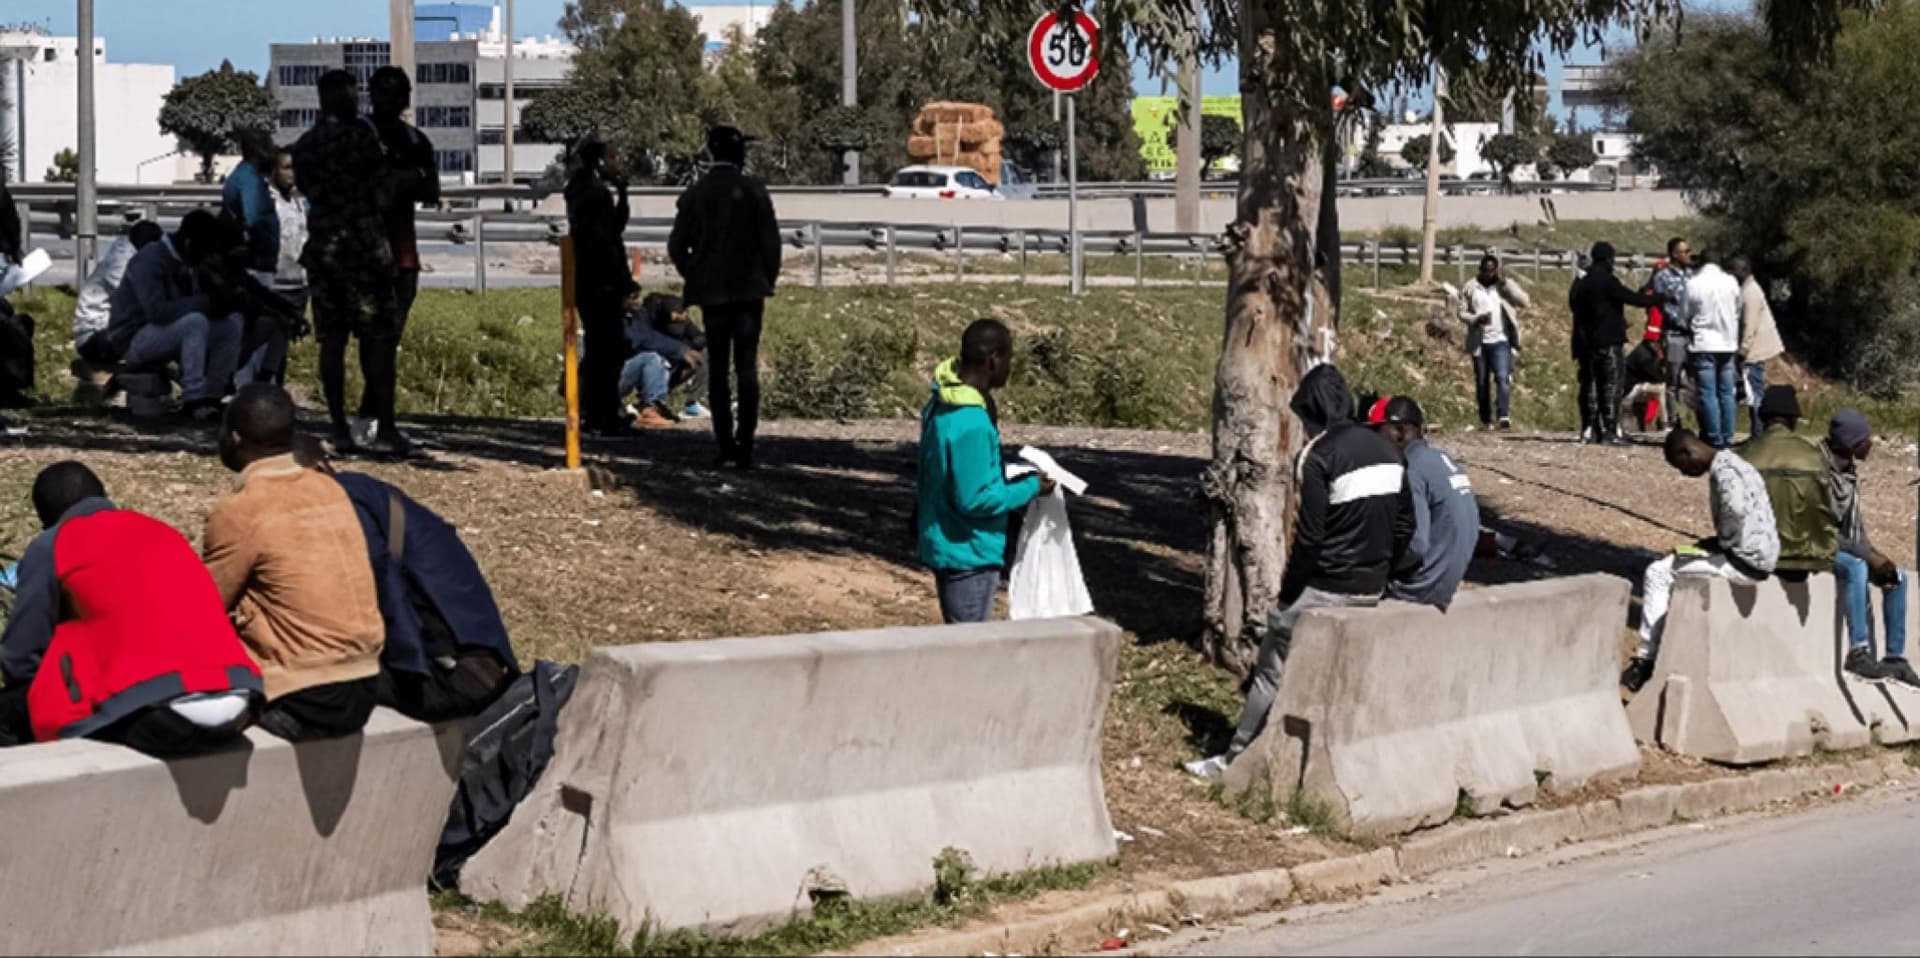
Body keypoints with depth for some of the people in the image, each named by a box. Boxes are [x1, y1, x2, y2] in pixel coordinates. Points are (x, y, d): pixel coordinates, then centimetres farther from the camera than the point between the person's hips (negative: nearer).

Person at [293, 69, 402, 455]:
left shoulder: (304, 145, 11)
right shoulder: (359, 134, -8)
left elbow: (308, 192, 14)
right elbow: (383, 194, -6)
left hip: (321, 249, 6)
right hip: (363, 246, -6)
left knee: (331, 339, 6)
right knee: (380, 338, -2)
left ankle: (340, 428, 5)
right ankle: (384, 428, -6)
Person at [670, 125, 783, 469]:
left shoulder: (695, 194, 2)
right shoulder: (752, 190, -5)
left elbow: (677, 245, 2)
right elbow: (771, 240, -6)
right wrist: (768, 279, 6)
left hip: (711, 292, 2)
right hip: (748, 289, -2)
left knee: (718, 367, 7)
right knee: (747, 367, -2)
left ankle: (725, 445, 3)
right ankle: (745, 445, -9)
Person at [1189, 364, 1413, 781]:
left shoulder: (1319, 457, -14)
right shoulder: (1386, 450, 9)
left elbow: (1309, 535, -16)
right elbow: (1404, 526, 12)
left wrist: (1289, 589, -6)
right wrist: (1380, 575, 17)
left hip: (1326, 589, -7)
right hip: (1370, 591, 7)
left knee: (1272, 673, 3)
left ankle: (1236, 759, 8)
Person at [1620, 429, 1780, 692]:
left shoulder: (1724, 470, -16)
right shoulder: (1726, 465, 16)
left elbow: (1736, 509, -33)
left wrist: (1723, 541, -16)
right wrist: (1719, 541, 10)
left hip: (1746, 561, -10)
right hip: (1756, 555, 10)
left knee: (1658, 574, -6)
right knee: (1672, 567, 24)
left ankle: (1646, 658, -3)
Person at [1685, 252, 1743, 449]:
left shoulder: (1693, 284, -8)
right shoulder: (1730, 282, 0)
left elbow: (1687, 315, 2)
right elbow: (1737, 312, 9)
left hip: (1703, 345, -3)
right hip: (1728, 344, 3)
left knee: (1708, 394, -2)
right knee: (1726, 393, 7)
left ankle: (1714, 438, -6)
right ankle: (1728, 438, 6)